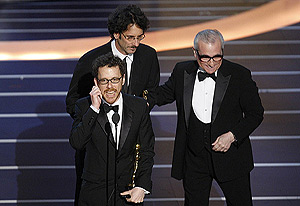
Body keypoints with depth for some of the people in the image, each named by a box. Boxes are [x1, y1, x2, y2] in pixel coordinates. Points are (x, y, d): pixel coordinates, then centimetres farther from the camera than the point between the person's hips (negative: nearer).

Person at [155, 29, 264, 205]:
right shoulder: (182, 72, 0)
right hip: (194, 156, 2)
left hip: (231, 154, -2)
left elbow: (255, 113, -2)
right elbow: (165, 94, 18)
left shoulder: (240, 75, -8)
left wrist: (232, 135, -16)